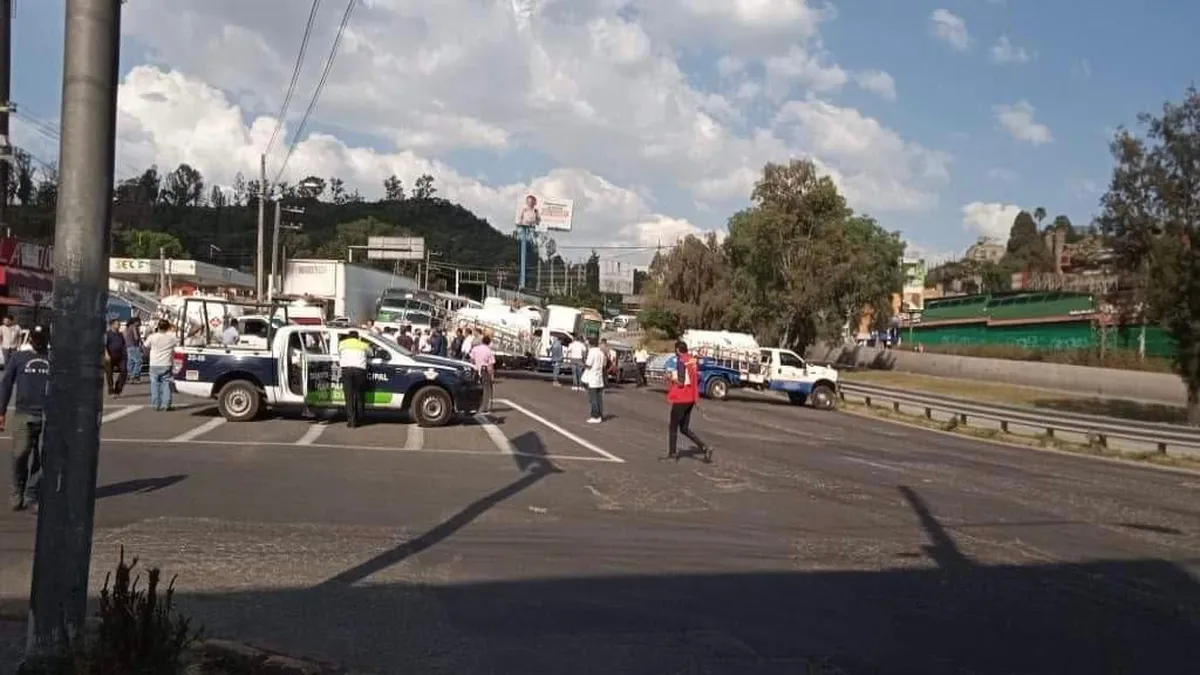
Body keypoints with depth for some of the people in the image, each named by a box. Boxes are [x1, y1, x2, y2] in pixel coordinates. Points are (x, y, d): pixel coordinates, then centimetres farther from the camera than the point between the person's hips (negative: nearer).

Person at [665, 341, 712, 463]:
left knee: (673, 427, 7)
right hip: (690, 399, 8)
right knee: (684, 428, 13)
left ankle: (672, 453, 14)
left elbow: (681, 382, -21)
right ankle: (705, 447, 1)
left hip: (680, 399, -8)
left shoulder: (681, 362, -16)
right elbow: (698, 378, 14)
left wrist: (671, 377, -5)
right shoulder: (693, 361, 8)